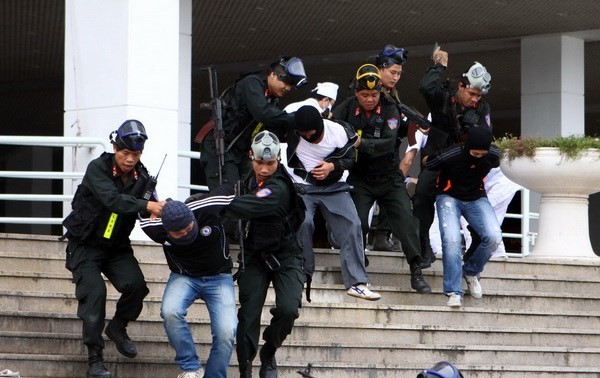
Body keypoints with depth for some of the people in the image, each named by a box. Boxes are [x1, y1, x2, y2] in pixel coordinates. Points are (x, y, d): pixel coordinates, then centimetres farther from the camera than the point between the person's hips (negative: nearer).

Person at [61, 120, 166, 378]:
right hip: (86, 246, -4)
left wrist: (160, 211, -31)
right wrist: (146, 205, -47)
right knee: (94, 291, -21)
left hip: (117, 247, 4)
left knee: (136, 284, -20)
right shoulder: (97, 169, -17)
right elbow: (112, 199, -35)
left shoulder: (142, 177, -2)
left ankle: (117, 328, 10)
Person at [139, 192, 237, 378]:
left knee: (226, 332, -22)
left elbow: (233, 188, -6)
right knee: (170, 312, -31)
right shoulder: (154, 226, -21)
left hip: (219, 277, -1)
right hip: (184, 277, 1)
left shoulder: (208, 208, -27)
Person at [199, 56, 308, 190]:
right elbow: (262, 112, -29)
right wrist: (294, 119, -29)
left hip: (241, 151, 9)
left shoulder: (272, 100, 16)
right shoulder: (252, 83, -11)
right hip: (218, 147, -9)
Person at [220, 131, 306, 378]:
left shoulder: (279, 188, -25)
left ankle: (268, 353, 7)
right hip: (255, 255, 5)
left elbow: (248, 207, -41)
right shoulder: (252, 180, 3)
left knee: (288, 310, -22)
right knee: (248, 314, -9)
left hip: (285, 256, -5)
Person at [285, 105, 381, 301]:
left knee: (352, 224, -15)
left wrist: (332, 166, -16)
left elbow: (349, 158, 4)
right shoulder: (290, 132, -13)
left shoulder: (339, 132, -9)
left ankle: (356, 282, -14)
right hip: (301, 187, -2)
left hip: (332, 186, 2)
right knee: (303, 221, -28)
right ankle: (302, 275, -12)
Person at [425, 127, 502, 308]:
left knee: (493, 237, -21)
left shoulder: (493, 155, -16)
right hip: (449, 197, -3)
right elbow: (425, 163, -8)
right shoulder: (450, 155, -27)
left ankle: (471, 272, 7)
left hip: (476, 198, 3)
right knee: (451, 239, -29)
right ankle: (454, 292, -21)